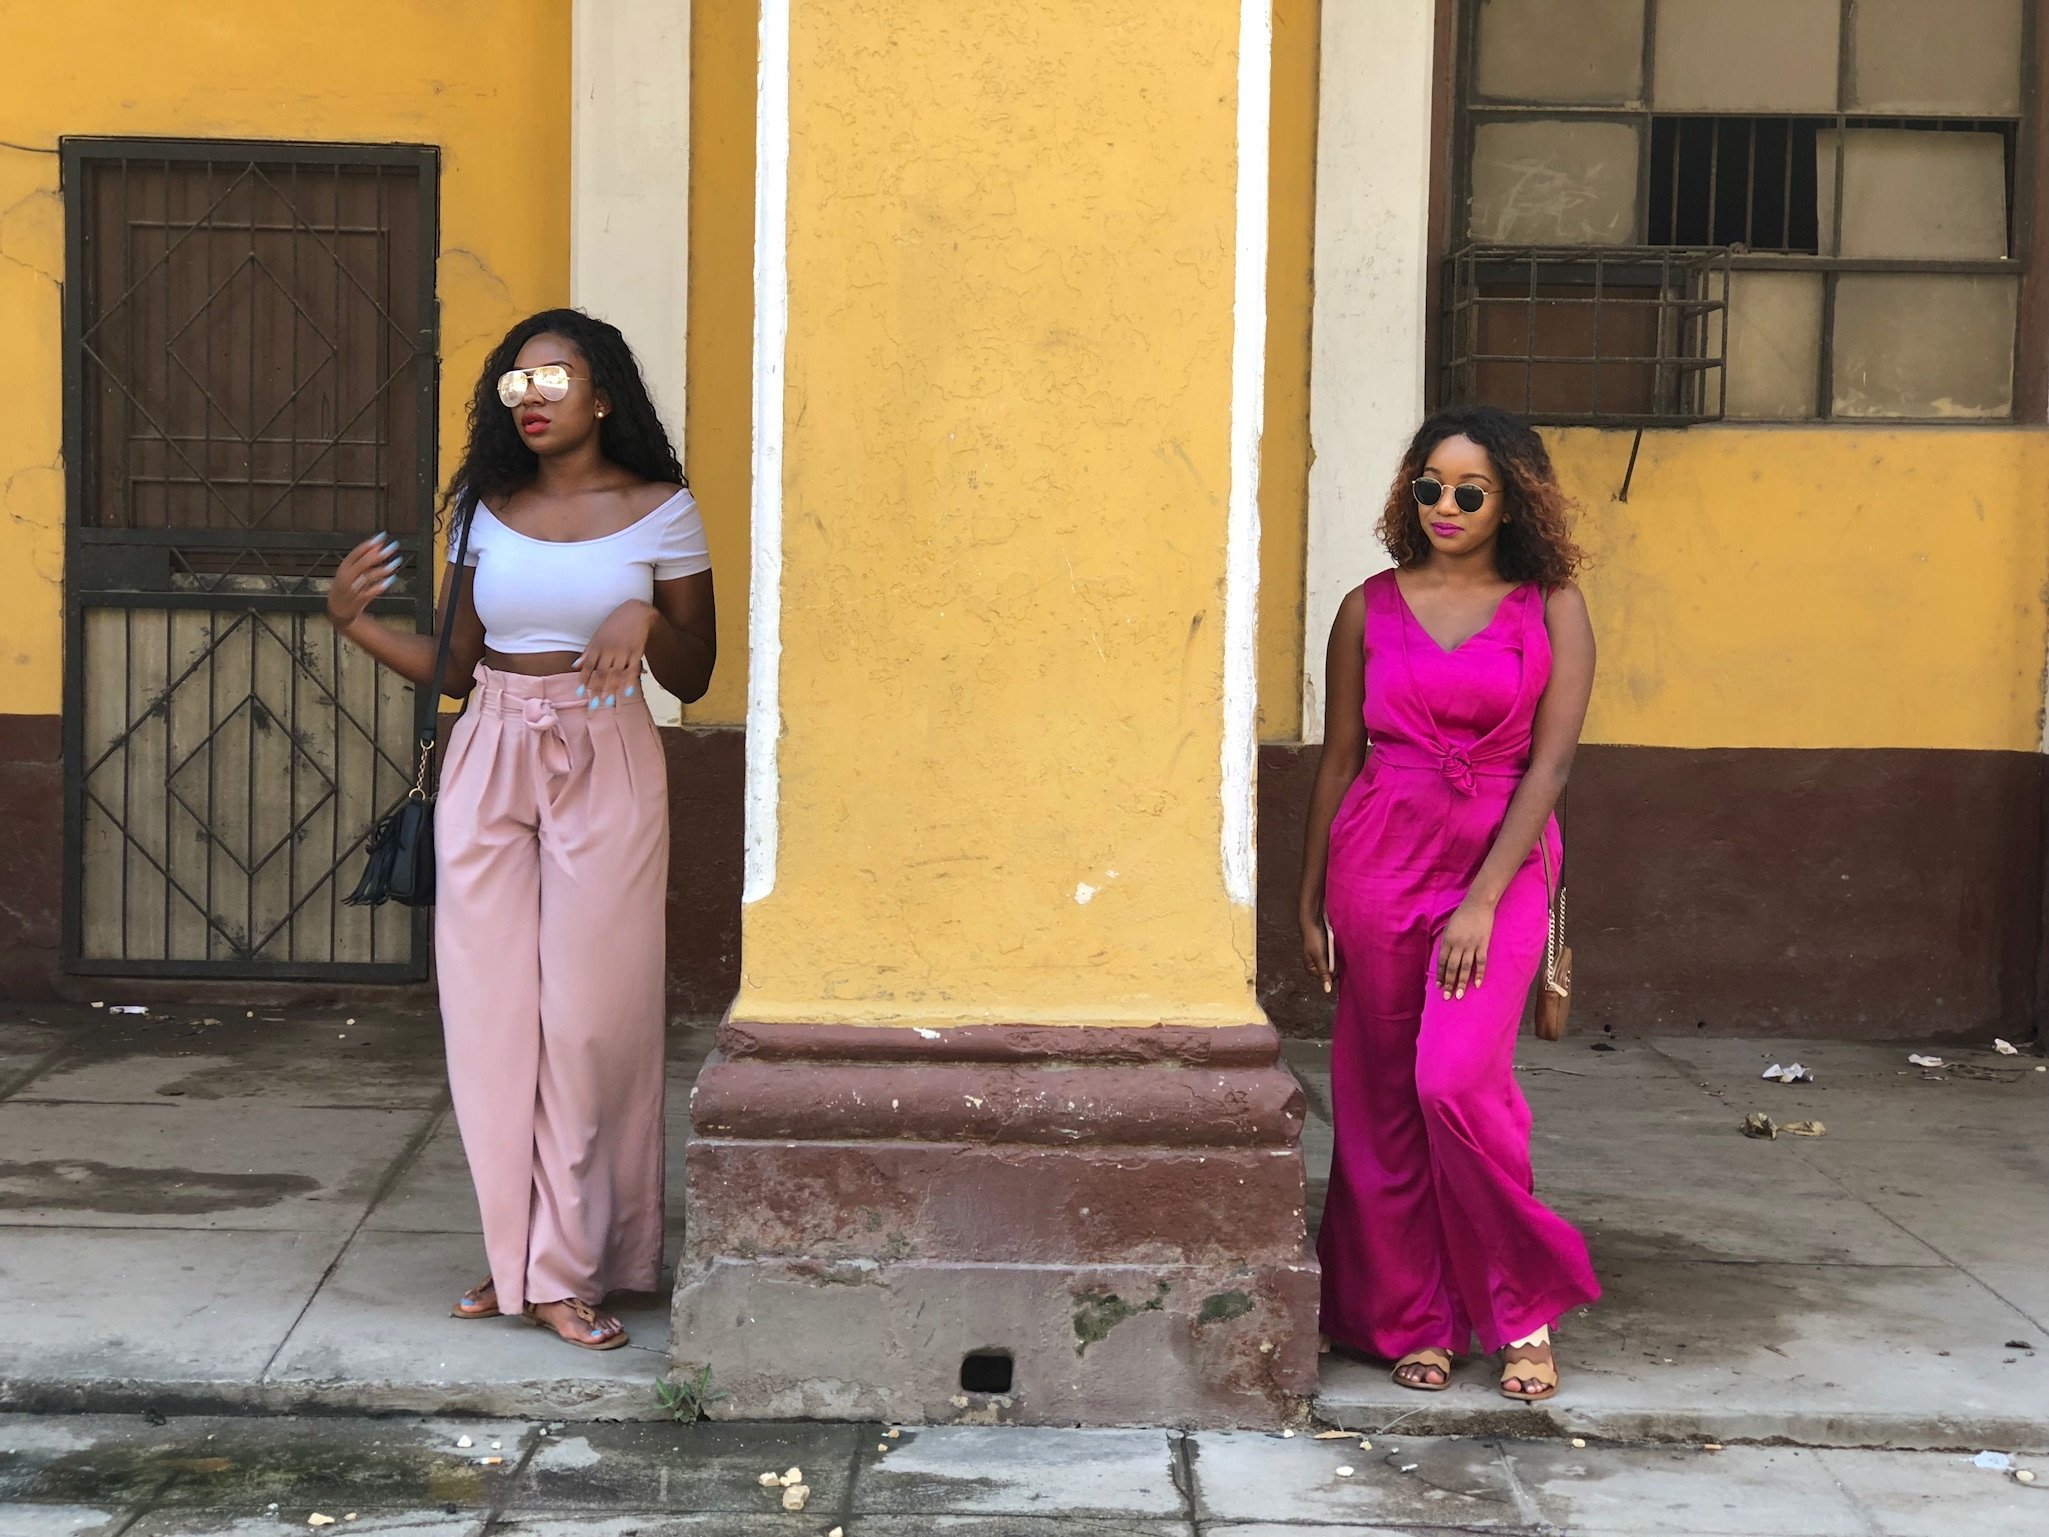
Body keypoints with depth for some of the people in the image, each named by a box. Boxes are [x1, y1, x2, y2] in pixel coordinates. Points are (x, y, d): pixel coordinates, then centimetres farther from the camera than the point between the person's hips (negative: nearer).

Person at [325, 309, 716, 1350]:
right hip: (489, 764, 3)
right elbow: (455, 669, 11)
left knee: (587, 1016, -3)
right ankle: (518, 1252, 16)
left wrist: (647, 618, -16)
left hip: (604, 767, -3)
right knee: (490, 1012, 2)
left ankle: (566, 1269, 6)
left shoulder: (659, 510, 0)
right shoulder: (485, 510, 8)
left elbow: (693, 678, 3)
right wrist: (354, 623, -1)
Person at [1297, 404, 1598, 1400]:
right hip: (1377, 861, 3)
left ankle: (1523, 1307, 1)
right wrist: (1309, 904, 9)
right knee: (1381, 1101, 4)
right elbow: (1338, 757, 10)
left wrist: (1484, 900, -14)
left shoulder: (1552, 610, 1)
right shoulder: (1371, 609, 7)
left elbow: (1550, 761, -6)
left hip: (1500, 867, -3)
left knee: (1457, 1081, -17)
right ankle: (1412, 1319, 18)